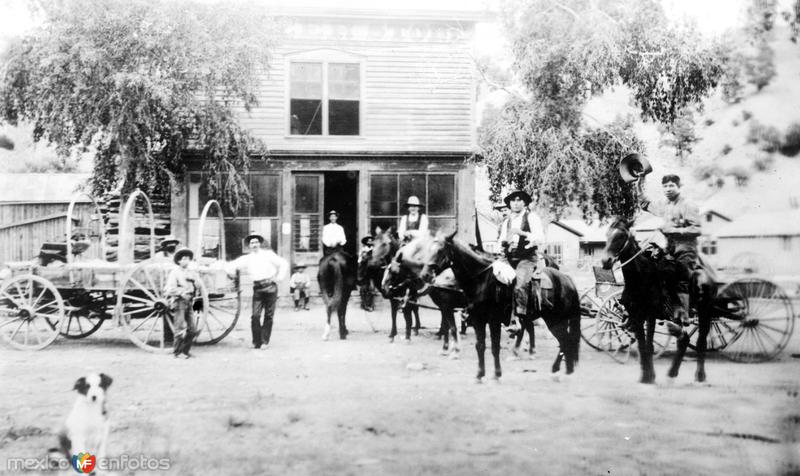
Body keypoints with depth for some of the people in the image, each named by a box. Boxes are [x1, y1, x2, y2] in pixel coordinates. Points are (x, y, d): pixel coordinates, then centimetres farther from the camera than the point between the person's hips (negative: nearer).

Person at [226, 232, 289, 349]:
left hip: (270, 287, -1)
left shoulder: (268, 254, 6)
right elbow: (233, 265, 13)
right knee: (255, 315, -10)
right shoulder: (247, 258, 11)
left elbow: (284, 263, 5)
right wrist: (231, 270, -7)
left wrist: (279, 277, 0)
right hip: (257, 289, 2)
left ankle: (265, 341, 9)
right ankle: (256, 342, -1)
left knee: (268, 316, 1)